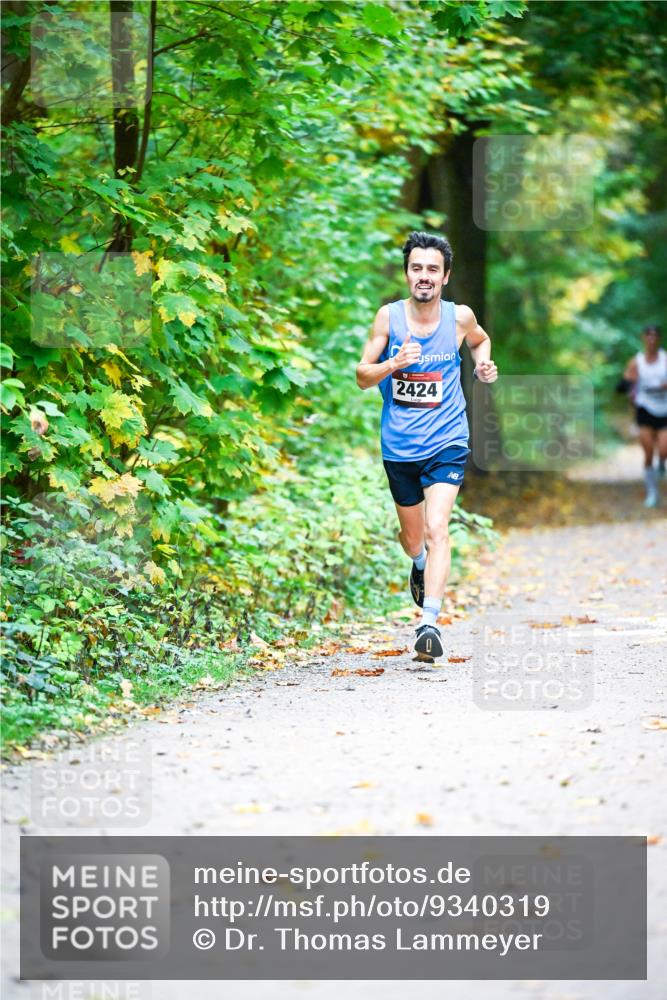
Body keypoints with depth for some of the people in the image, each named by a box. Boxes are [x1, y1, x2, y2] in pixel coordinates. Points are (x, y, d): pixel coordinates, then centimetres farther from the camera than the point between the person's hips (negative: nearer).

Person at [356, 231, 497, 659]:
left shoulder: (460, 316, -3)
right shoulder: (389, 316, -5)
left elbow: (480, 340, 21)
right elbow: (362, 376, -1)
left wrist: (483, 363, 0)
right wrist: (394, 363, -20)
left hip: (446, 443, -2)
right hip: (399, 446, 2)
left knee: (436, 528, -21)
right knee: (412, 537, 17)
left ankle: (430, 621, -25)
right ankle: (420, 566, 53)